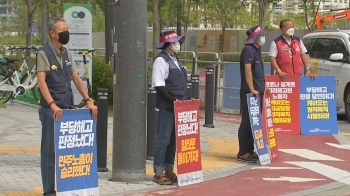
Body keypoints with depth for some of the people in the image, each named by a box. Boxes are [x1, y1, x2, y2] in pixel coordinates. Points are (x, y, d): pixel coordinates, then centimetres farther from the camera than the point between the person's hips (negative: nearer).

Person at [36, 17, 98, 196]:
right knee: (50, 150, -2)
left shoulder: (67, 53, 14)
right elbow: (41, 81, -18)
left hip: (67, 109, 7)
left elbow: (76, 78, 15)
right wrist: (52, 105, -29)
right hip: (51, 111, -7)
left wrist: (88, 101, 5)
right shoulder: (43, 53, -8)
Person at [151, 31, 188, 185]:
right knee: (163, 140, -4)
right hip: (166, 107, -8)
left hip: (179, 107, 8)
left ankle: (169, 171, 20)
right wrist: (173, 100, -19)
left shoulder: (176, 60, 16)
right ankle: (159, 173, 2)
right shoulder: (161, 60, -10)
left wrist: (185, 100, 10)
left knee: (174, 140, 12)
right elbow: (159, 85, -16)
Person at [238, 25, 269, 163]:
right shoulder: (248, 50, -12)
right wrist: (252, 89, -26)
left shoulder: (257, 50, 17)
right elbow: (247, 69, -21)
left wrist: (263, 86, 22)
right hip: (249, 93, -10)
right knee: (247, 122, -6)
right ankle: (243, 153, -2)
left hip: (258, 92, 10)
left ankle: (250, 151, 18)